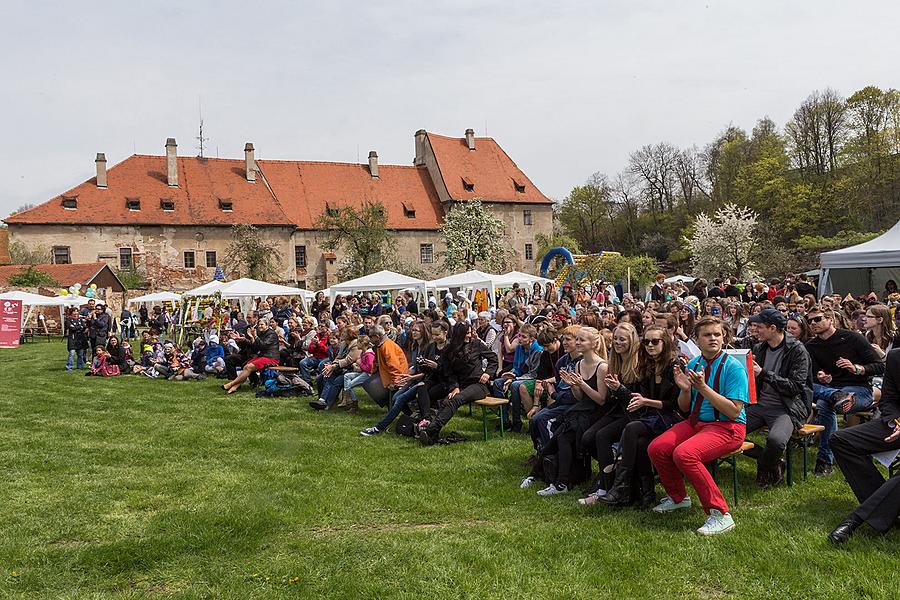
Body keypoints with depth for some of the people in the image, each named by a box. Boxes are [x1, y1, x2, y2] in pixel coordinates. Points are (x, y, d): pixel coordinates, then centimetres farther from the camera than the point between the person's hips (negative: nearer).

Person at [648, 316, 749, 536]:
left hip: (727, 427, -7)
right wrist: (685, 390, -8)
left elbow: (734, 412, -19)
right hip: (696, 422, 7)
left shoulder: (734, 368, -12)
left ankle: (720, 514, -20)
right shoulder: (693, 365, 8)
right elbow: (684, 408, 14)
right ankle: (678, 497, 16)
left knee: (684, 453, -31)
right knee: (657, 448, -11)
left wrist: (703, 388, -24)